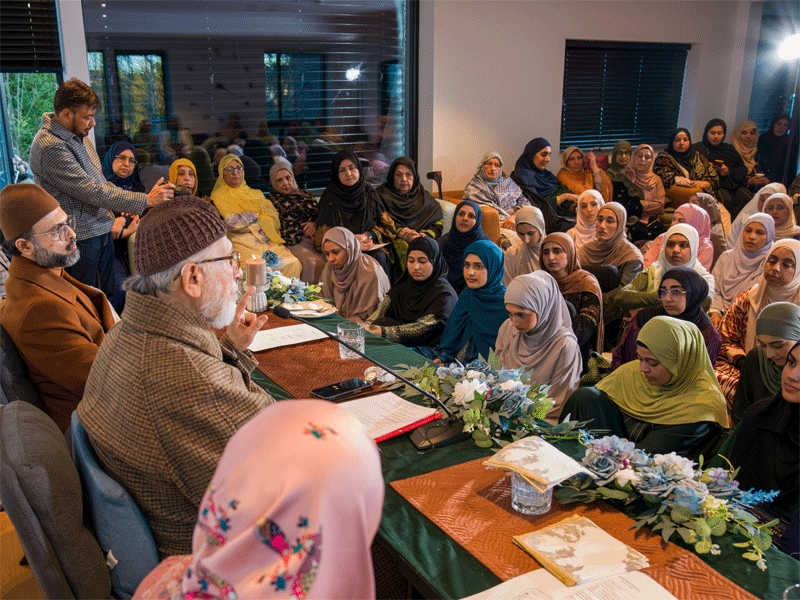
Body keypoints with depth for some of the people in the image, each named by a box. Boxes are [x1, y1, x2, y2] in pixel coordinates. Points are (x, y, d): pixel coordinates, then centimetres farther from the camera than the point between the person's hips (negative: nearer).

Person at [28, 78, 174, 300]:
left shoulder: (78, 135, 9)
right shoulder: (50, 147, -22)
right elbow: (91, 191, -24)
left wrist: (122, 202, 7)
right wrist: (145, 200, -21)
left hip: (101, 229, 9)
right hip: (80, 238, -9)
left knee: (113, 294, 14)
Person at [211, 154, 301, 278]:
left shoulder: (256, 194, 24)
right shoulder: (218, 197, 13)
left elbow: (272, 218, 7)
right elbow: (231, 223, -4)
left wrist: (250, 228, -8)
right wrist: (256, 215, 3)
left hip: (266, 240, 4)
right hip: (241, 243, -4)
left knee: (293, 263, -23)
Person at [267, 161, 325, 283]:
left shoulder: (305, 194, 25)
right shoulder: (272, 199, 16)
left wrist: (314, 224, -1)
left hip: (314, 237, 3)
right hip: (294, 243, -3)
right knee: (313, 262, -33)